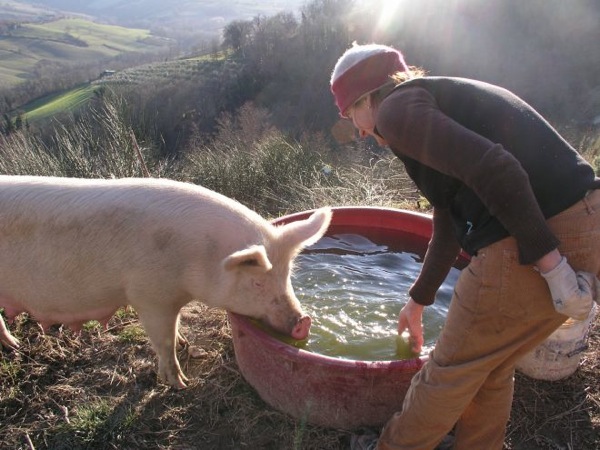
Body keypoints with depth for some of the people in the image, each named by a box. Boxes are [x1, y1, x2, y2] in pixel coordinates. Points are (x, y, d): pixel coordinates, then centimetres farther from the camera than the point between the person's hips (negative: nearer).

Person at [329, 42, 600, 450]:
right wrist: (418, 301, 37)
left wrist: (548, 260, -17)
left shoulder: (396, 108, -5)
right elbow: (450, 224, 29)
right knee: (492, 368, 24)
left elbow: (492, 168, -23)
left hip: (539, 241, -9)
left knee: (453, 369, 12)